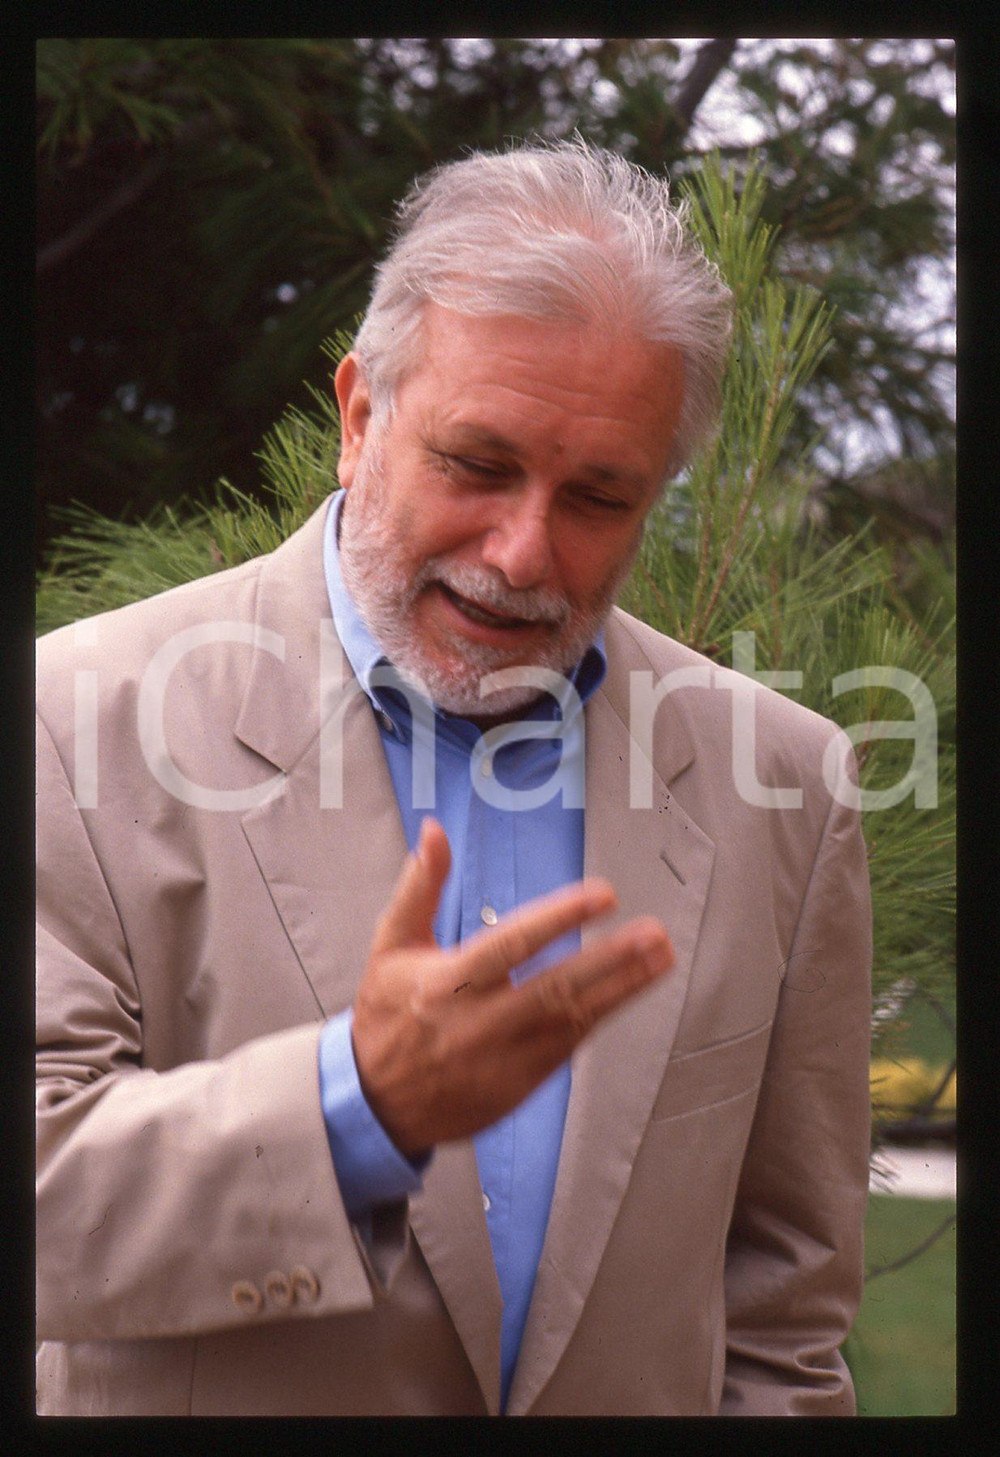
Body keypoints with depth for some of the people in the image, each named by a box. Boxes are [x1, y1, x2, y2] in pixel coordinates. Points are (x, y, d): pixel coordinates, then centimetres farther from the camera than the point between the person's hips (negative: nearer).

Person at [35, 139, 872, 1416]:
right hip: (187, 1400, -2)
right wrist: (362, 1102, -32)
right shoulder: (98, 718, -13)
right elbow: (42, 1190, -20)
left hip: (637, 1401, 2)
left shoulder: (774, 792, -4)